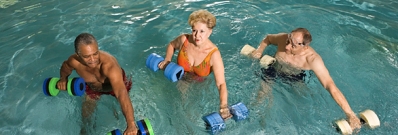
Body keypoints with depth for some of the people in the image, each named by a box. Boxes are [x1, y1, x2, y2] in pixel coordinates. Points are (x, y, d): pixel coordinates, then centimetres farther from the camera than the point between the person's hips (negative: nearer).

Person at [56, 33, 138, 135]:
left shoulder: (109, 64, -48)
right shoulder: (74, 61, -32)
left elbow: (122, 94, -59)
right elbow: (65, 66, -2)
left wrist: (131, 124, -68)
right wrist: (63, 78, -23)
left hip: (117, 83, -3)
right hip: (93, 87, 3)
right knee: (86, 115, 14)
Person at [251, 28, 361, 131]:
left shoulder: (312, 59, -36)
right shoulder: (283, 39, -28)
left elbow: (330, 85, -42)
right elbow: (268, 38, -3)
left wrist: (350, 114, -45)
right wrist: (260, 49, -22)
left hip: (296, 77, 0)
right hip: (273, 70, 0)